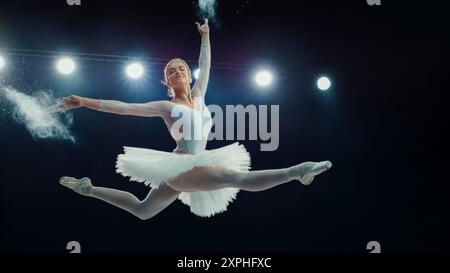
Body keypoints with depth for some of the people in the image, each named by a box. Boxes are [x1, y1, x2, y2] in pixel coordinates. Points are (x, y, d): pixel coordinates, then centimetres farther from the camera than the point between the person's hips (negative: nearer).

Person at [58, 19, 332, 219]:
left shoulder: (198, 96, 13)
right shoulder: (166, 107, -2)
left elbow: (205, 66, 26)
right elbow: (124, 107, -2)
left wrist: (205, 36, 31)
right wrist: (85, 102, -5)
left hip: (192, 168, 8)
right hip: (180, 166, -8)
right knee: (239, 177, -27)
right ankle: (296, 171, -33)